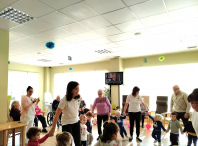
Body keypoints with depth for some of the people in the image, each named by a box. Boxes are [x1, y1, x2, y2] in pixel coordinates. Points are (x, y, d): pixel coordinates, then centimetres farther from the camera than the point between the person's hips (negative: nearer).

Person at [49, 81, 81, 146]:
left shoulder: (78, 98, -7)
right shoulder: (64, 100, -23)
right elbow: (57, 115, -20)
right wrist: (53, 129, -18)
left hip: (76, 122, 5)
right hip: (67, 123, -5)